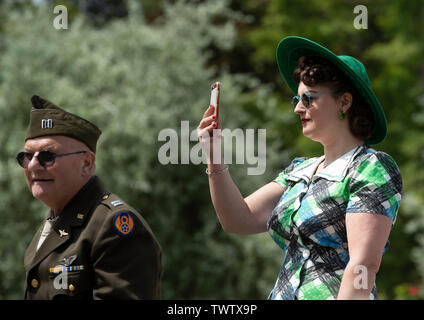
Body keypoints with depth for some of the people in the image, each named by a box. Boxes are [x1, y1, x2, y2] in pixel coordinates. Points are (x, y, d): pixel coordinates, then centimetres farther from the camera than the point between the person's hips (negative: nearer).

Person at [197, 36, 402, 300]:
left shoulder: (373, 169, -7)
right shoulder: (299, 171, 17)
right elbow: (238, 220, 10)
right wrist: (215, 156, 2)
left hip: (328, 294, -7)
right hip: (283, 294, 7)